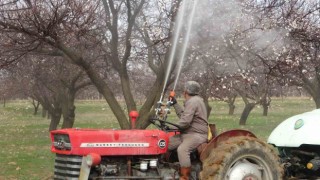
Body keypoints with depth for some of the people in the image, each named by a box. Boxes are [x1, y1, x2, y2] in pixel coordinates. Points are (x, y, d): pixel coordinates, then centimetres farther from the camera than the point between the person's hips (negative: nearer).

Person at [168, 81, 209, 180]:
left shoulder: (192, 101, -17)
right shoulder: (193, 100, 18)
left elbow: (185, 121, -25)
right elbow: (183, 115, 23)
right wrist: (175, 104, 20)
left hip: (197, 135, -11)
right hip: (188, 133, 11)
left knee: (182, 149, -34)